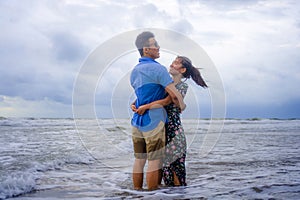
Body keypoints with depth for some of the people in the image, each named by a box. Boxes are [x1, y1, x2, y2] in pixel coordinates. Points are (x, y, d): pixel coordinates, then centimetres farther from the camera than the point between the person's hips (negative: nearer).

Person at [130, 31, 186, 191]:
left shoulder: (134, 71, 12)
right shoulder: (157, 69, -14)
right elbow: (174, 95, -16)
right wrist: (181, 105, 3)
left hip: (137, 120, 8)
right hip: (153, 121, -8)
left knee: (139, 159, 12)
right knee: (154, 161, 0)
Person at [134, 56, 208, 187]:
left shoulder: (182, 86, -4)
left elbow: (167, 101, -18)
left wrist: (145, 107, -22)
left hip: (174, 129, -6)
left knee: (174, 164, -4)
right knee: (164, 163, 8)